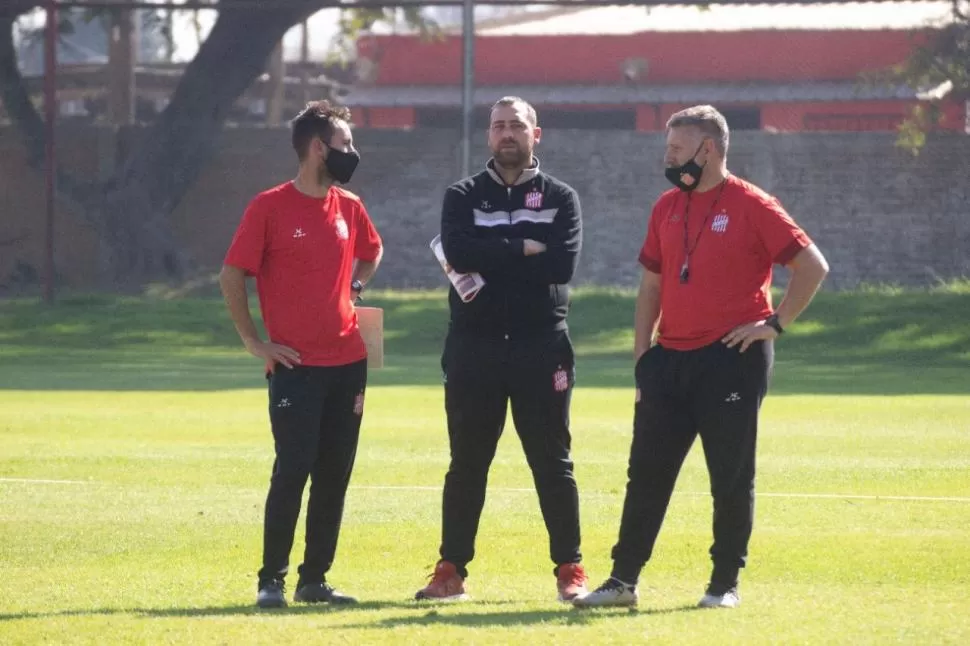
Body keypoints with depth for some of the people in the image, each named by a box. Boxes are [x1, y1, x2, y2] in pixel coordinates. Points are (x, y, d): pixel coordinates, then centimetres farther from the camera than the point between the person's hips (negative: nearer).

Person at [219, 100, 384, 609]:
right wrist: (254, 342, -6)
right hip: (295, 364, -6)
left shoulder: (350, 207, 9)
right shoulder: (270, 207, -7)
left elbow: (371, 251, 30)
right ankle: (271, 580, -1)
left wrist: (355, 288, 13)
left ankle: (314, 580, 14)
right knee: (292, 471, -9)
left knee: (335, 476, 6)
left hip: (348, 362, 6)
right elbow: (231, 275, -4)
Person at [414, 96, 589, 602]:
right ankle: (451, 571, 10)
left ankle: (570, 570, 7)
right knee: (466, 463, 5)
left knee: (552, 463, 2)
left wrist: (492, 259, -11)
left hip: (541, 346, -1)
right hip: (474, 346, 1)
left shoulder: (560, 198, 6)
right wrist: (525, 249, -13)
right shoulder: (463, 197, 7)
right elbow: (459, 253, -13)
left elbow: (563, 264, -11)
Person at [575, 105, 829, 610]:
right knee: (646, 472, 5)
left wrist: (775, 323, -10)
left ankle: (725, 583, 10)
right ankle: (623, 580, 9)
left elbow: (812, 266, -7)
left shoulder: (751, 206, -7)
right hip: (670, 359, 6)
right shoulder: (667, 207, 12)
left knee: (731, 478, 1)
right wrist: (641, 356, 10)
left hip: (732, 359, -6)